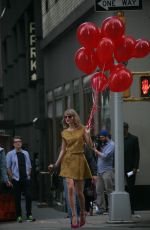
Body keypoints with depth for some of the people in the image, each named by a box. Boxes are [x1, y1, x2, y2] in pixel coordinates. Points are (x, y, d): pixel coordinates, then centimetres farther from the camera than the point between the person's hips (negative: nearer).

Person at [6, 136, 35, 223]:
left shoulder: (25, 153, 9)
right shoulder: (10, 154, -1)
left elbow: (29, 166, 15)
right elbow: (8, 167, 0)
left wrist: (28, 175, 5)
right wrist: (12, 176, -5)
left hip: (26, 179, 2)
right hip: (16, 179, -2)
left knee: (28, 196, -4)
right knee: (17, 198, 2)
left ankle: (29, 215, 5)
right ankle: (19, 216, 10)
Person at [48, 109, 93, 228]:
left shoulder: (82, 129, 2)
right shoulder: (64, 133, 9)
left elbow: (90, 145, -3)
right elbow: (63, 150, 14)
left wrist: (88, 134, -18)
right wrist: (56, 164, 12)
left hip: (79, 160, -1)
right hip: (68, 160, 1)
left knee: (79, 191, 3)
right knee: (70, 188, -15)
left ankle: (82, 214, 26)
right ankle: (74, 217, -14)